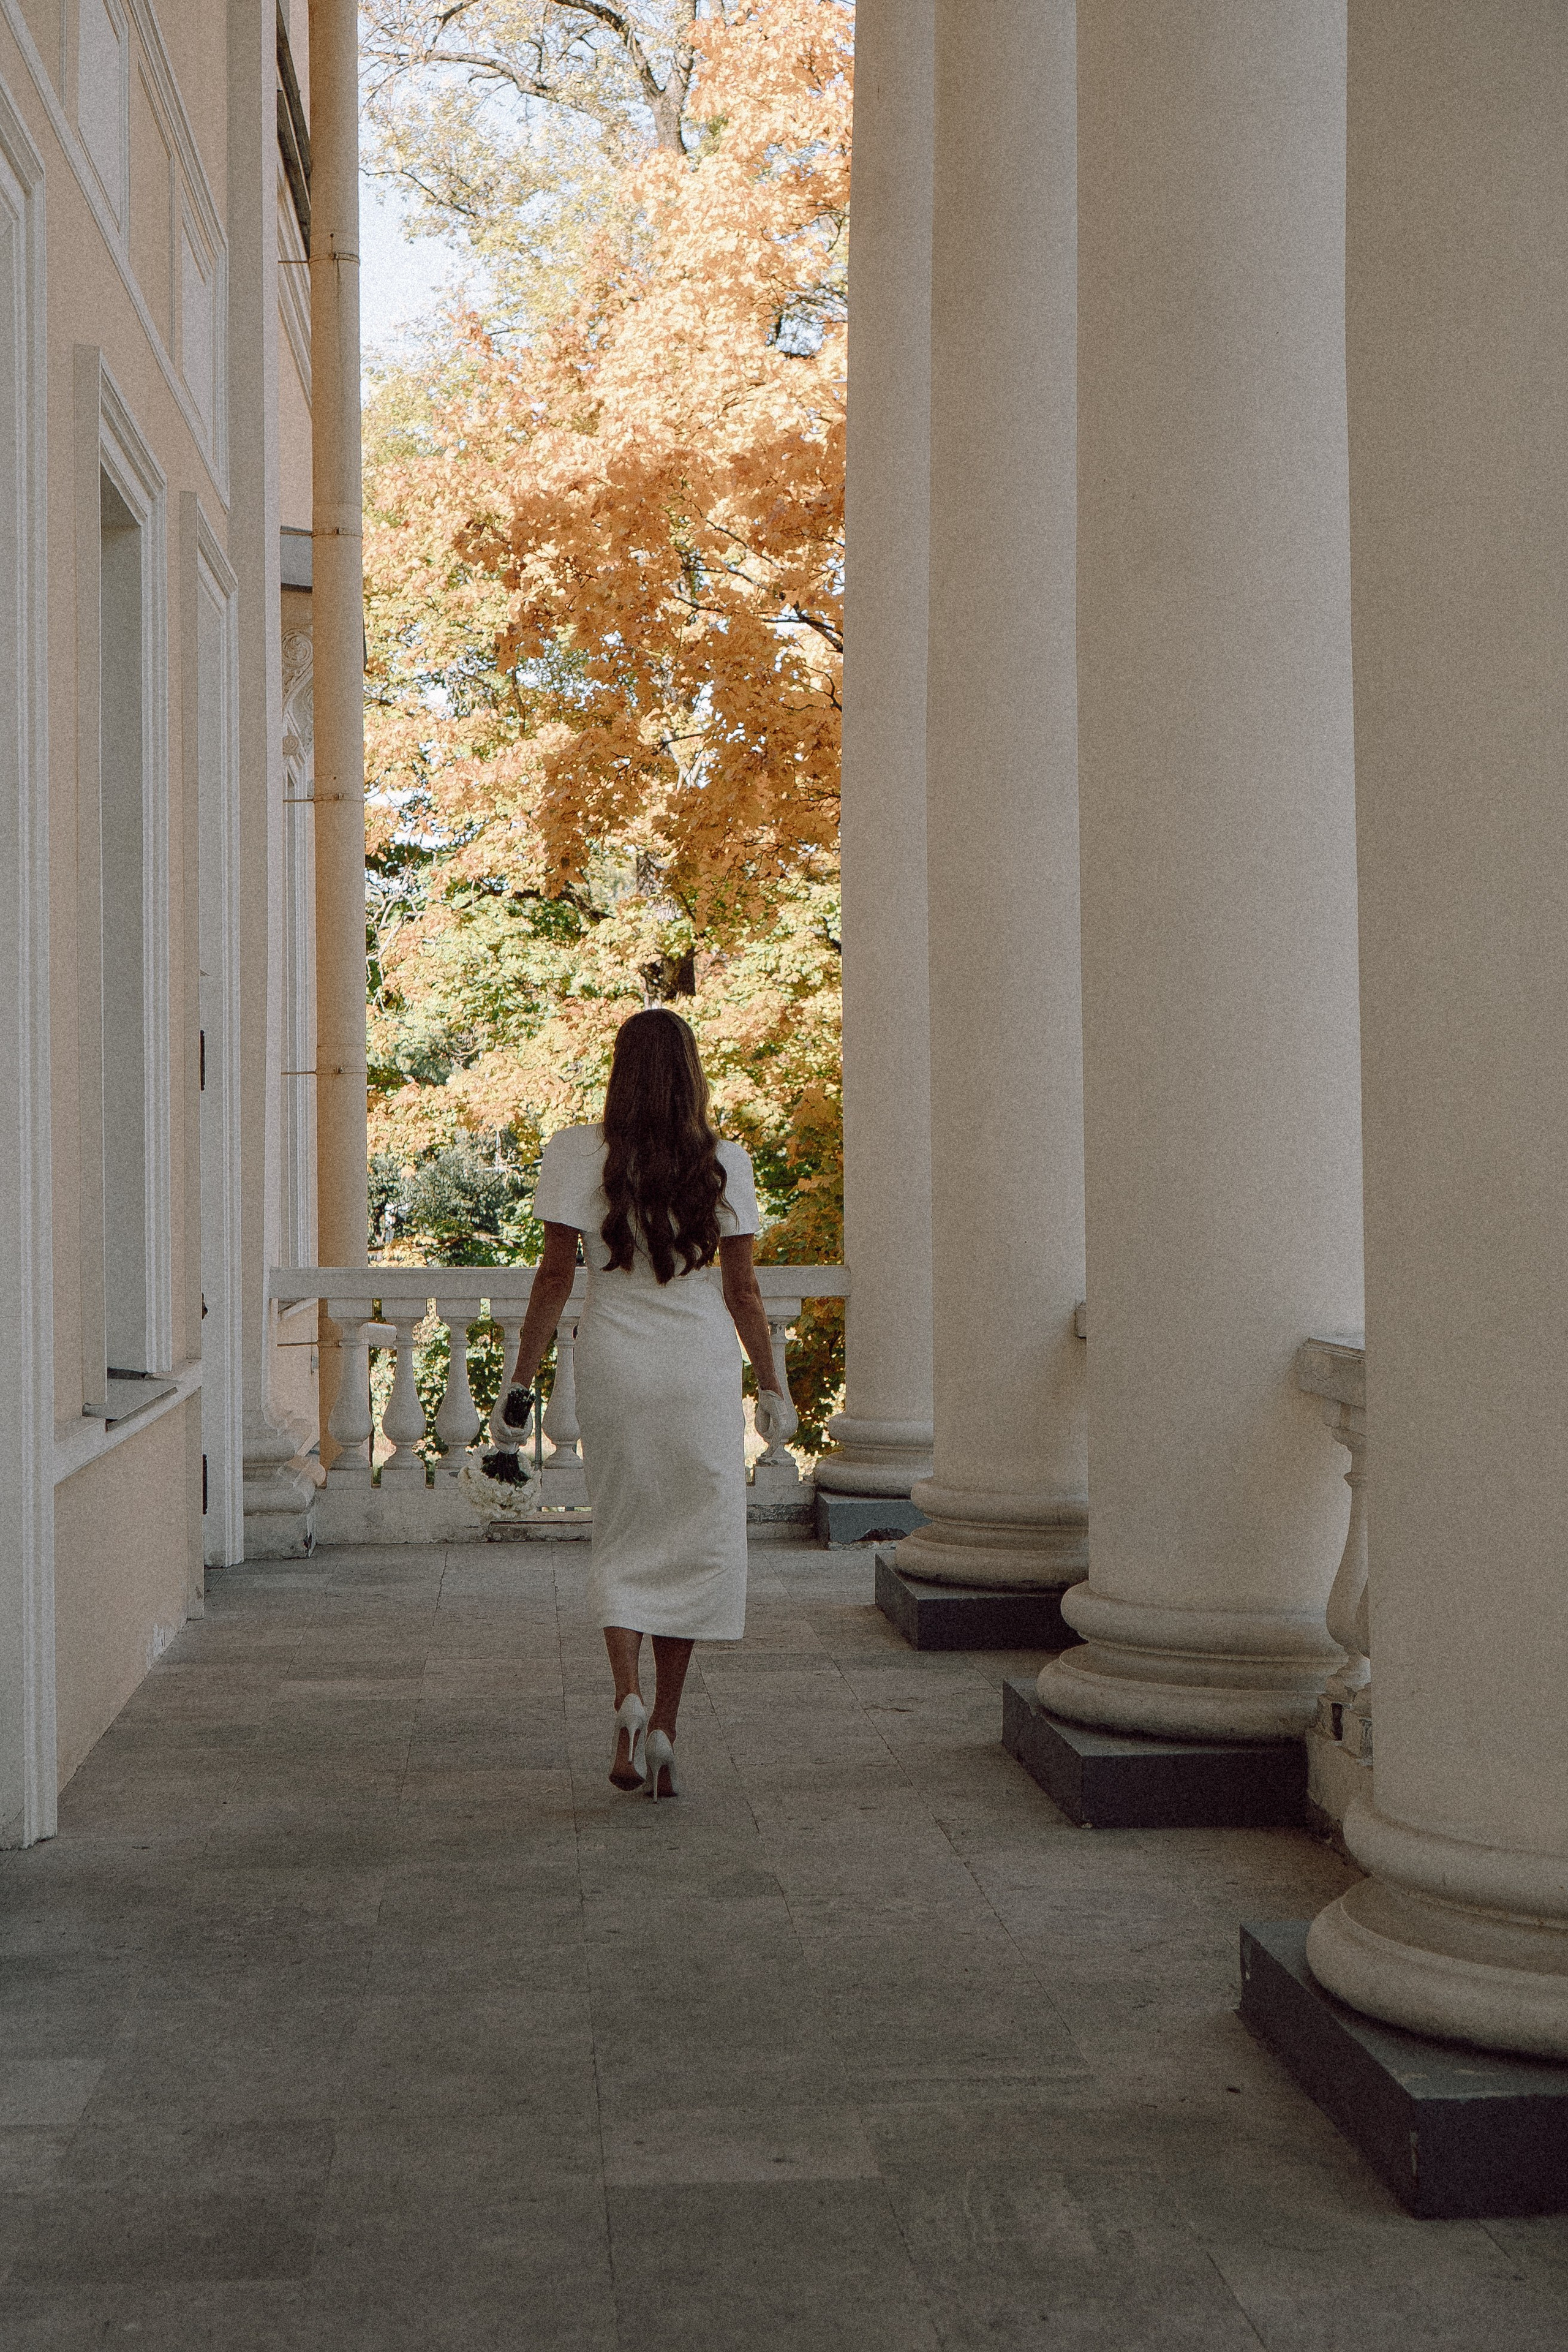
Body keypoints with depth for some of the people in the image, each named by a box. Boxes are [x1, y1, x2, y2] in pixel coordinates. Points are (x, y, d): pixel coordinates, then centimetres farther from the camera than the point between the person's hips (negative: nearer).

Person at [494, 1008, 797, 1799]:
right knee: (694, 1546, 9)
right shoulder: (723, 1163, -3)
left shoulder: (577, 1155, -5)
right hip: (702, 1372, 0)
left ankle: (627, 1698, -7)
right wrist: (771, 1386, 11)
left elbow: (554, 1279, -5)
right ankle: (663, 1728, 8)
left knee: (622, 1544, 13)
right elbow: (741, 1290, 0)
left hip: (612, 1369, 0)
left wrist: (520, 1382, 3)